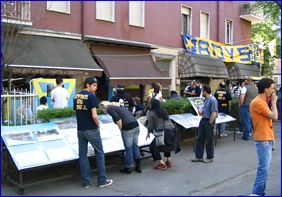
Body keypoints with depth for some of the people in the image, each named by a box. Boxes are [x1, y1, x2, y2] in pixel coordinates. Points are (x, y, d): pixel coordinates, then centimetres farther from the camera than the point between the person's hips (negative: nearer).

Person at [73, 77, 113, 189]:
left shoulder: (76, 97, 8)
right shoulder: (91, 96, -13)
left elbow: (77, 111, 12)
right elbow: (94, 116, -18)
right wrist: (98, 125, -2)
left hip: (80, 130, 6)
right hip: (91, 130, -6)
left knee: (82, 155, 9)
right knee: (99, 153, 7)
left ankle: (86, 182, 16)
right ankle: (102, 180, 12)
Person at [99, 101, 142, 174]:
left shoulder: (109, 108, 0)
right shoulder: (118, 106, 23)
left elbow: (118, 119, -15)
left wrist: (121, 130, -2)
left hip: (128, 128, -8)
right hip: (136, 125, 8)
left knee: (128, 148, 5)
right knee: (135, 145, 17)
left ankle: (128, 167, 19)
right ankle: (138, 165, 23)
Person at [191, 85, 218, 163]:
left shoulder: (213, 100, -18)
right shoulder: (206, 99, 10)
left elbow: (214, 113, -20)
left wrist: (210, 123, -18)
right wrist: (202, 112, 9)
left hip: (209, 121, -9)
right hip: (203, 119, 9)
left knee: (209, 140, 5)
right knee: (200, 138, 10)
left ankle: (210, 157, 19)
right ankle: (198, 156, 18)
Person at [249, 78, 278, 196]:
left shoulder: (262, 102, 15)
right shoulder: (258, 102, -17)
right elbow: (274, 117, -22)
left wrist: (271, 141, 19)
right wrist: (273, 102, -7)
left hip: (267, 140, 10)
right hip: (263, 141, -10)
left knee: (264, 169, 12)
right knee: (264, 170, -9)